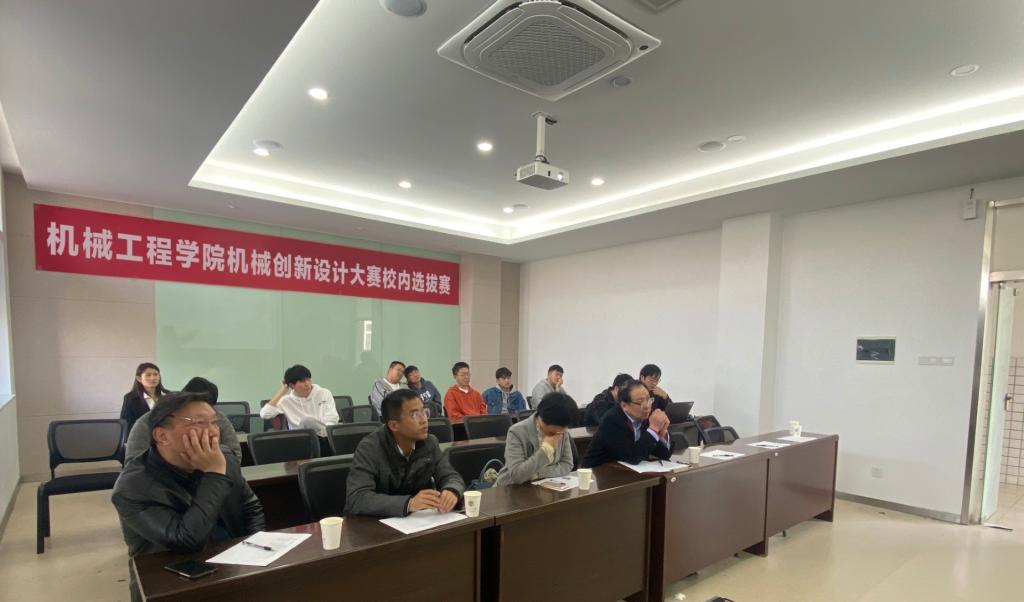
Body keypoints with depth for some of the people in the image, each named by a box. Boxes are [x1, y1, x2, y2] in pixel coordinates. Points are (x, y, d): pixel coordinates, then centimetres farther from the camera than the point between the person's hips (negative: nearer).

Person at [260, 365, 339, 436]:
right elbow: (264, 414, -1)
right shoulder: (286, 401, 12)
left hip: (325, 434, -2)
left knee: (307, 421, -32)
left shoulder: (324, 393, 11)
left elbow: (332, 419, 3)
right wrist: (281, 392, 4)